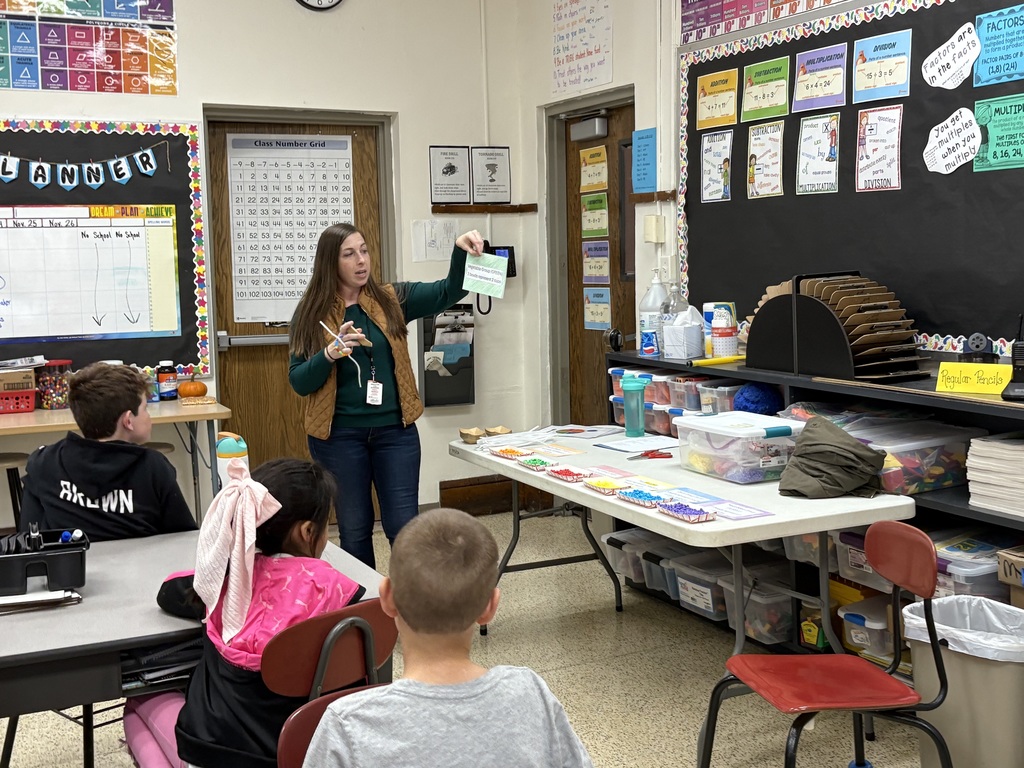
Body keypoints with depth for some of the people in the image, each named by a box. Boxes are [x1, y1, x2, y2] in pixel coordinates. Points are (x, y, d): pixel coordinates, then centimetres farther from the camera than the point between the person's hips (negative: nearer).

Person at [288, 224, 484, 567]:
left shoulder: (391, 300, 3)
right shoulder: (312, 313, -1)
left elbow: (447, 292, -8)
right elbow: (299, 382, -3)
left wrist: (461, 252, -26)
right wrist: (330, 354, -21)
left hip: (394, 429, 1)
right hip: (339, 435, -1)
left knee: (404, 527, 2)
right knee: (354, 529, 11)